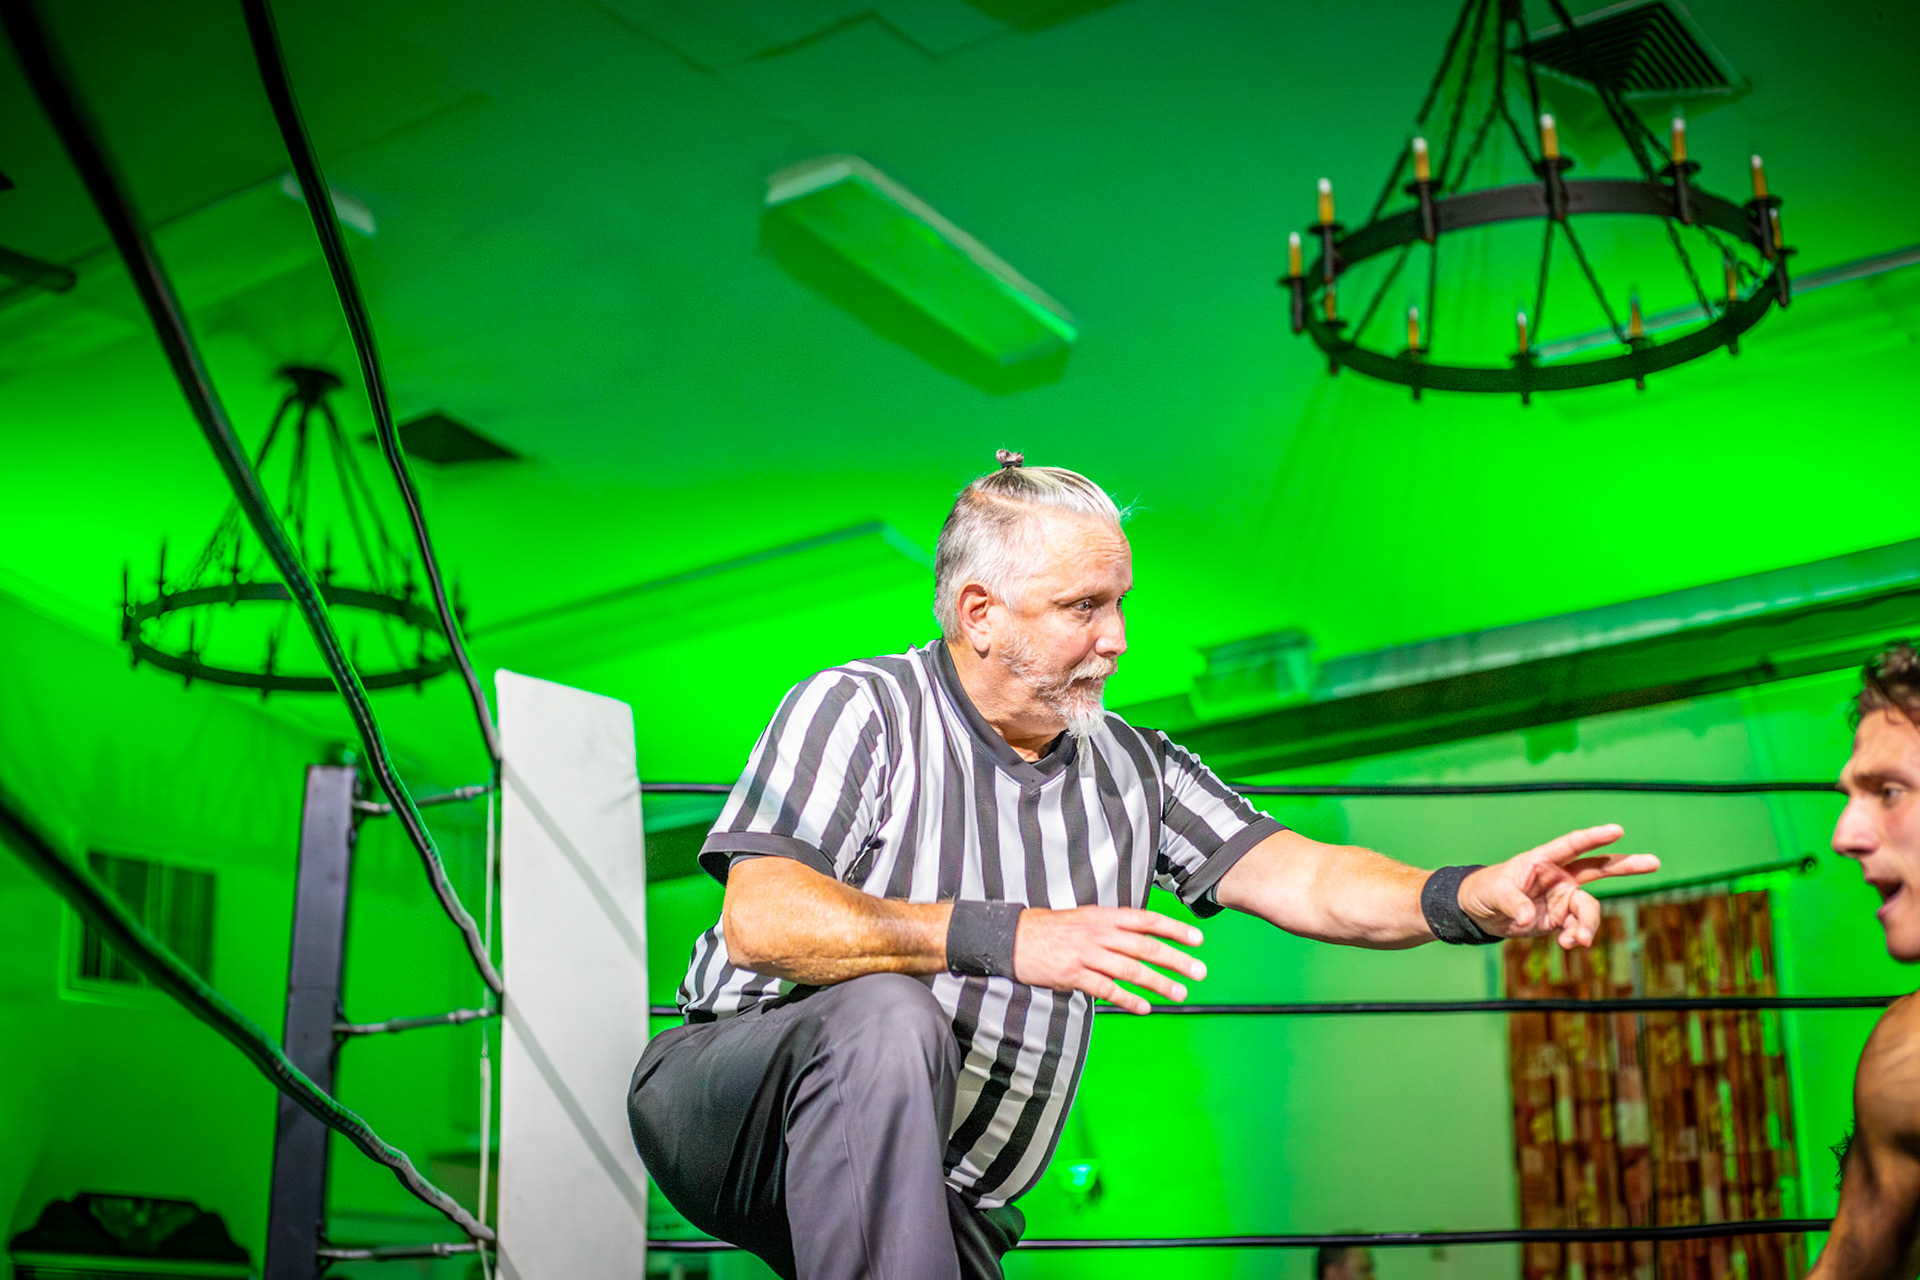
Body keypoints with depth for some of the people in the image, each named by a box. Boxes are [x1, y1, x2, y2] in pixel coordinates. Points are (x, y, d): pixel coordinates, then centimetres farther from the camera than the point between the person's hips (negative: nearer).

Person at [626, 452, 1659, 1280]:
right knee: (891, 1015, -35)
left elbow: (1299, 878, -1)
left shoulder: (1133, 770, 10)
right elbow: (762, 922, -21)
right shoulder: (860, 708, -7)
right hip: (740, 1093, -5)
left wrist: (1471, 899, -20)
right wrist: (999, 937, -33)